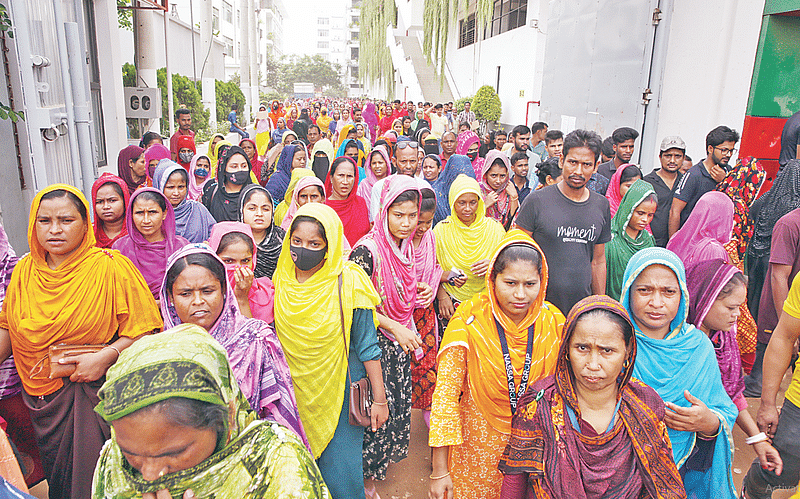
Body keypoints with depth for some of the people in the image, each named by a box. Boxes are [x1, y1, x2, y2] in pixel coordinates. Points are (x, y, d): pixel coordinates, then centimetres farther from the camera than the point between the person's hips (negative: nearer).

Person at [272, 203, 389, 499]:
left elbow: (367, 346, -11)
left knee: (339, 475, 7)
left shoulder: (348, 283, -17)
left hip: (340, 392, -4)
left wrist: (379, 399, -9)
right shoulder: (282, 280, -4)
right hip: (293, 393, 4)